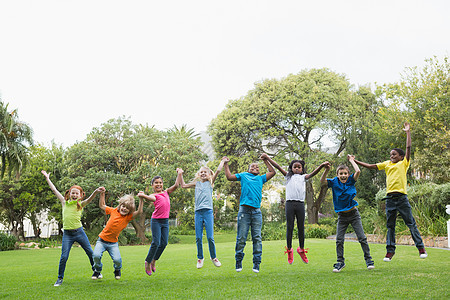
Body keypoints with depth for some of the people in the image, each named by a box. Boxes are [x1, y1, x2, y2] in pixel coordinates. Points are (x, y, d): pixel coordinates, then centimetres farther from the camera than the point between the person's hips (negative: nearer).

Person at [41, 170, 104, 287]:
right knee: (63, 257, -3)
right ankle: (60, 278, 15)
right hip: (67, 234, 1)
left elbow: (90, 199, -18)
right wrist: (47, 178, 12)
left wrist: (96, 192, -38)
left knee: (90, 253, 6)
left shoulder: (81, 204, 1)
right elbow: (55, 190, 9)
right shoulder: (65, 202, 6)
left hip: (79, 232, 0)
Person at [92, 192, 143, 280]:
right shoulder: (114, 211, 1)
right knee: (96, 255, -22)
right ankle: (97, 271, 11)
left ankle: (117, 271, 19)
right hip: (102, 240, 1)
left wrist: (140, 199, -25)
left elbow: (139, 212, -19)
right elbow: (101, 206, 15)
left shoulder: (128, 217, -4)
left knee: (117, 260, -19)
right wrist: (102, 194, 7)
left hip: (113, 243, -1)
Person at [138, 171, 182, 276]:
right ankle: (147, 262, 9)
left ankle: (154, 261, 25)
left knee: (164, 243, 7)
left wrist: (179, 174, 14)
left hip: (165, 221, 6)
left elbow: (176, 185, 11)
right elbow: (151, 198, -24)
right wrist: (142, 195, -43)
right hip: (156, 221, -5)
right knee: (156, 243, -9)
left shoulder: (166, 192, 15)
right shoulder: (154, 195, -1)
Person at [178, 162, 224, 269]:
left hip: (208, 211, -2)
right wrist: (181, 174, 23)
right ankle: (200, 258, 17)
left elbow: (218, 170, 4)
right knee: (198, 238, 2)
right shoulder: (197, 183, 17)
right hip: (198, 212, 2)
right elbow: (183, 185, 24)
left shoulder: (210, 182, 11)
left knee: (210, 237, -5)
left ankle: (213, 257, 13)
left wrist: (223, 161, 14)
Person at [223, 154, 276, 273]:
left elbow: (272, 172, 26)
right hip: (244, 211, -2)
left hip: (257, 212, 2)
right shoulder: (243, 175, 17)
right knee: (241, 238, -2)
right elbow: (229, 177, 13)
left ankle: (256, 263, 3)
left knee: (257, 238, -2)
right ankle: (238, 262, 8)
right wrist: (226, 164, 18)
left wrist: (265, 160, 27)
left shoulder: (261, 178, 23)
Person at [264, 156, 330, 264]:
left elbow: (313, 173, 0)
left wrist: (322, 165, -17)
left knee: (301, 228, 6)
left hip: (300, 204, 1)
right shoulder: (288, 176, 15)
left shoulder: (303, 177, 16)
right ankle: (289, 250, 12)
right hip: (290, 203, -1)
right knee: (289, 228, 1)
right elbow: (278, 167, 9)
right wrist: (267, 158, 4)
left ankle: (301, 250, 20)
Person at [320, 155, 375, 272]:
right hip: (342, 216, 1)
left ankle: (368, 259, 13)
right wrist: (326, 170, -29)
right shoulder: (334, 182, -2)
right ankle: (340, 262, 13)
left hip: (354, 214, -1)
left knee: (362, 238, 1)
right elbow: (322, 181, -15)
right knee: (339, 240, 1)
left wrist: (351, 160, -6)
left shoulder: (351, 181, -3)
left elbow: (358, 171, -18)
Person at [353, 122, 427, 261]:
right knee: (390, 226, 6)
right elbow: (371, 166, 19)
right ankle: (390, 251, 11)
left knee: (411, 223, 0)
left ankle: (421, 248, 8)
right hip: (389, 198, 4)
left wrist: (408, 132, 3)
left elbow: (408, 148, -1)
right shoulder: (387, 164, 18)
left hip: (401, 197, -4)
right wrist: (355, 161, 16)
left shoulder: (404, 163, 6)